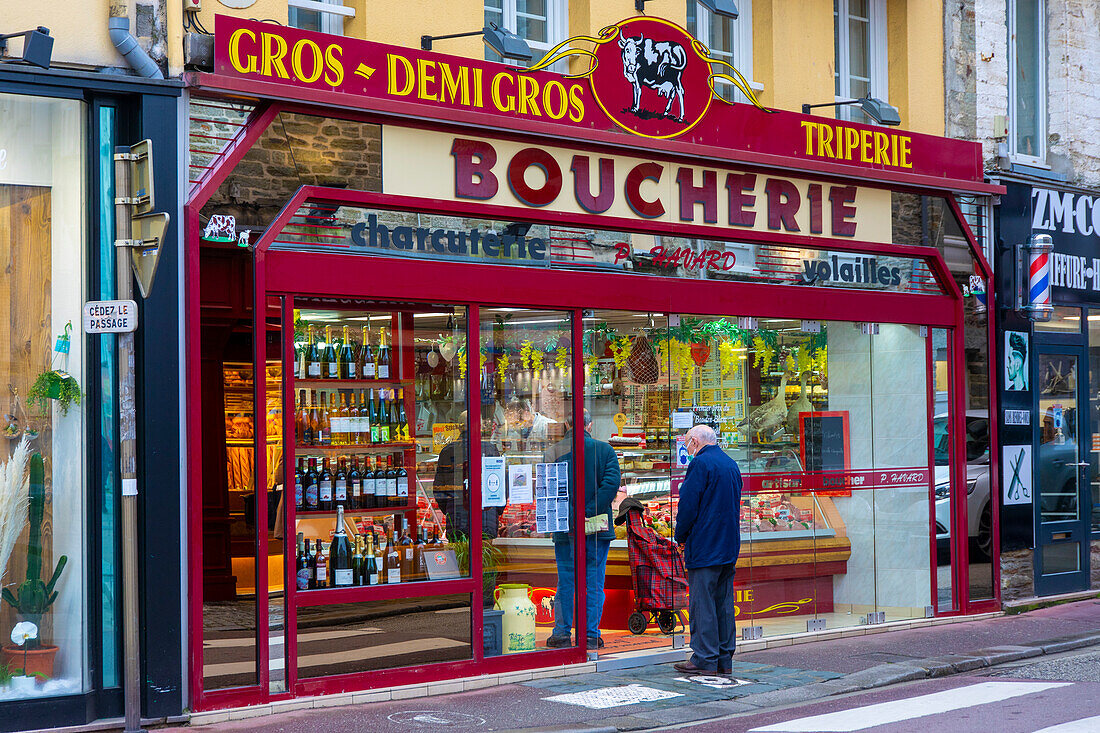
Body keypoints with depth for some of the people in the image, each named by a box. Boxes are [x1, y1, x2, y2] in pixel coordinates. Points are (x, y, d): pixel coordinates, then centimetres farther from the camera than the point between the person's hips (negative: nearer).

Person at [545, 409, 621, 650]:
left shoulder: (554, 451, -2)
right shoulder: (605, 450, 0)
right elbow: (611, 483, -11)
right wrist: (590, 512, -11)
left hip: (565, 528, 0)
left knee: (566, 581, 8)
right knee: (595, 582, 7)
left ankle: (562, 633, 9)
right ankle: (592, 635, 7)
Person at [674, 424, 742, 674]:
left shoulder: (700, 463, -12)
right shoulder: (731, 464, 15)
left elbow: (688, 505, -14)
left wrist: (681, 538, -1)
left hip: (704, 547, -8)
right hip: (729, 547, 8)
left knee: (702, 602, -4)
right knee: (724, 603, 10)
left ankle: (705, 659, -3)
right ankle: (724, 659, 13)